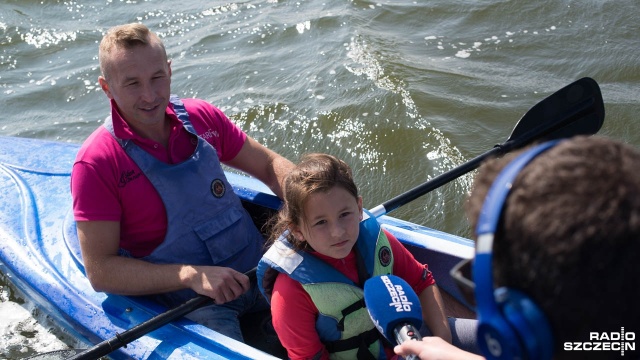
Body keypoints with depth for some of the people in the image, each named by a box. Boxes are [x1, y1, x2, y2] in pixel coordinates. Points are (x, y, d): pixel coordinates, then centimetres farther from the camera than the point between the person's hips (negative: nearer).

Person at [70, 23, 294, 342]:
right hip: (186, 302, -6)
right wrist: (190, 276, -24)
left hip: (259, 266, 6)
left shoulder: (202, 117, 1)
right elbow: (100, 271, -13)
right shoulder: (96, 163, -12)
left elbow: (269, 165, 12)